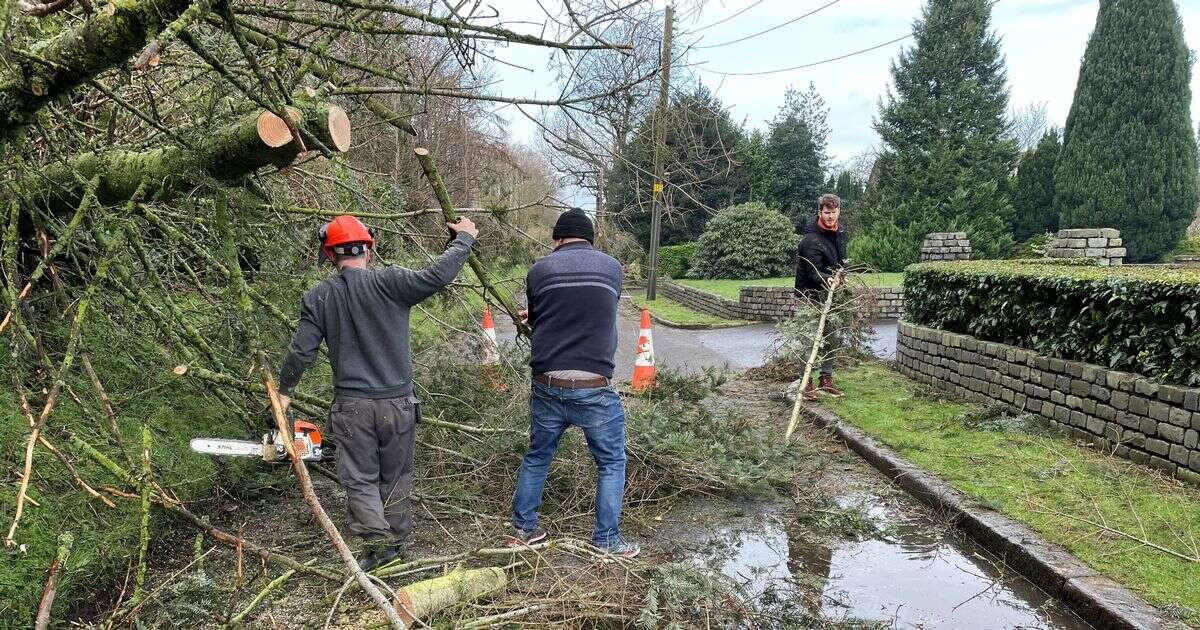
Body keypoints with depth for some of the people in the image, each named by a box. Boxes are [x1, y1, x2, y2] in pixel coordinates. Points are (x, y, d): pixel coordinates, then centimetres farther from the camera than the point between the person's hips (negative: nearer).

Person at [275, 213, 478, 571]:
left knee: (360, 480, 10)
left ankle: (376, 544, -1)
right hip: (397, 403, 0)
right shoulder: (388, 283, -11)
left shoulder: (318, 298, -3)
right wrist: (464, 239, 2)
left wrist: (284, 392, 14)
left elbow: (301, 352, -1)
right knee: (395, 477, 16)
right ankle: (396, 541, 26)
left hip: (351, 406, 0)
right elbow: (438, 275, -14)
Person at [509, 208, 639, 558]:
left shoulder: (539, 270, 1)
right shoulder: (612, 267, 5)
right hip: (594, 388, -2)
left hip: (547, 385, 2)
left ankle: (522, 529, 31)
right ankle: (607, 541, 16)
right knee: (612, 463, 14)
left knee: (536, 457, 20)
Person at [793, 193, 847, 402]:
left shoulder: (839, 232, 6)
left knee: (831, 337, 11)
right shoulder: (811, 239, -21)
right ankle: (806, 383, -1)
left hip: (830, 292, 8)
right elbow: (814, 272, -29)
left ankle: (826, 380, 21)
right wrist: (828, 280, -46)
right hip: (810, 293, -8)